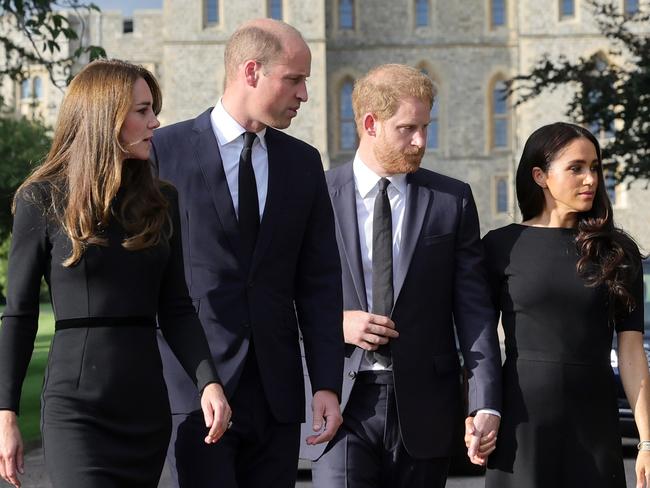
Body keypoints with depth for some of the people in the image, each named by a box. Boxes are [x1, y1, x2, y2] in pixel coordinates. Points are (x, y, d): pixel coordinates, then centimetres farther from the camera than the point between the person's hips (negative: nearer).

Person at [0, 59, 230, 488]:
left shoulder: (162, 201, 9)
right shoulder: (43, 200, -1)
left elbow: (176, 309, 8)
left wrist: (209, 382, -7)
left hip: (148, 408, 4)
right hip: (77, 409, -4)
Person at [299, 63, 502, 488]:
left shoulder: (453, 200, 5)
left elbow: (474, 307, 1)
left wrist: (486, 404, -8)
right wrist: (336, 323, -12)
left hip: (423, 409, 2)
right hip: (341, 404, -1)